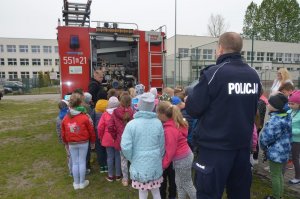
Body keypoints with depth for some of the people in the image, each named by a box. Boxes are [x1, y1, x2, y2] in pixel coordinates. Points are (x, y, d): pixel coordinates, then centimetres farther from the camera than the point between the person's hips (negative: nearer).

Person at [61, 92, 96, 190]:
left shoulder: (65, 118, -6)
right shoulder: (85, 117, -16)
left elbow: (63, 133, 3)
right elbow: (91, 131, -8)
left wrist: (66, 143, 19)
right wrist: (92, 142, 7)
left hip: (72, 144, 3)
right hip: (83, 143, -2)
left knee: (75, 163, 13)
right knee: (82, 162, 9)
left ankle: (76, 183, 25)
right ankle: (82, 182, 22)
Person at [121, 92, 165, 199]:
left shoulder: (131, 124, -16)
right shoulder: (158, 123, -8)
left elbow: (125, 147, -16)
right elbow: (162, 145, 1)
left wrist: (132, 159, 3)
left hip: (139, 165, -2)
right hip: (155, 164, 2)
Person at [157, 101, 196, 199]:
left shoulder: (169, 130, -27)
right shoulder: (176, 123, 0)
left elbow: (170, 151, -22)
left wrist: (163, 164, -11)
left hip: (181, 159, -9)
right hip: (186, 155, 9)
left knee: (187, 185, 11)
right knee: (179, 182, 22)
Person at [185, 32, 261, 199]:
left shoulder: (213, 73, -16)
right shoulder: (254, 75, 6)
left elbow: (193, 109, -15)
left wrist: (188, 100, 6)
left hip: (215, 147, -6)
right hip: (243, 145, 7)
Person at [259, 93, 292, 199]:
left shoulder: (275, 120, -27)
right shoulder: (286, 116, 2)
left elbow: (267, 137, -23)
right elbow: (289, 134, 13)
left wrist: (263, 147, -4)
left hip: (276, 152, -9)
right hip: (284, 151, 9)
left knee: (275, 175, 7)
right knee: (280, 174, 21)